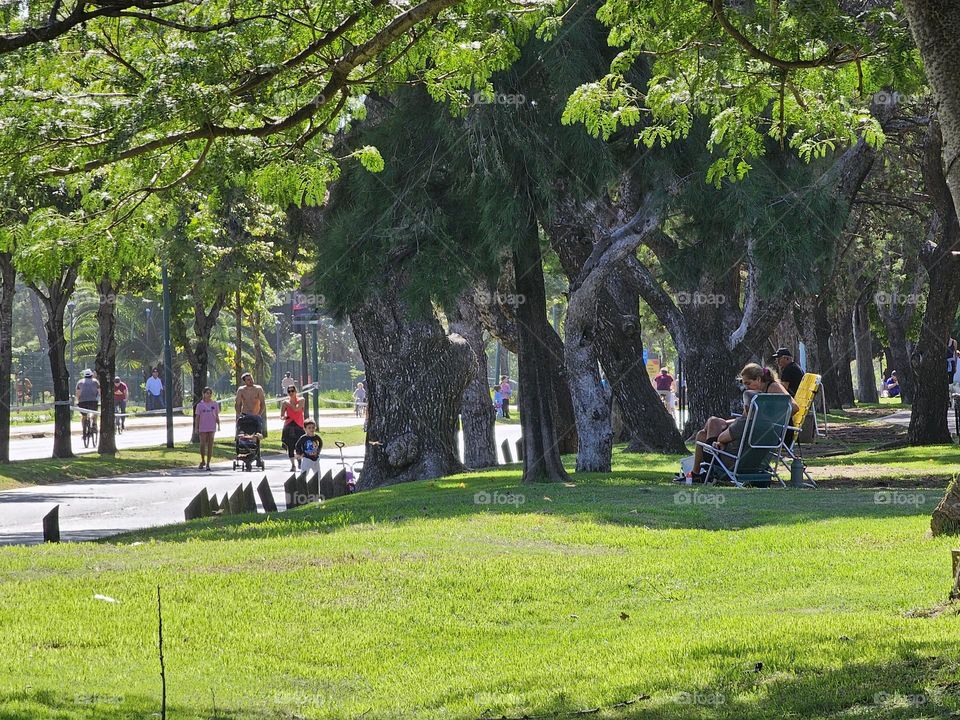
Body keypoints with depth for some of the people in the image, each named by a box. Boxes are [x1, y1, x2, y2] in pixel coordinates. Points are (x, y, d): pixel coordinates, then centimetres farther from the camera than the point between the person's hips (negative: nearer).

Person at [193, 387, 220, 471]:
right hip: (202, 428, -1)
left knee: (210, 445, 0)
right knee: (203, 444, -1)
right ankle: (202, 461, 19)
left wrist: (218, 425, 2)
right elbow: (197, 417, 4)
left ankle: (208, 463, 5)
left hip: (212, 428, 1)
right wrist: (196, 427, 0)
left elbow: (217, 416, 9)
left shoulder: (215, 404, 4)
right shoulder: (200, 405, 2)